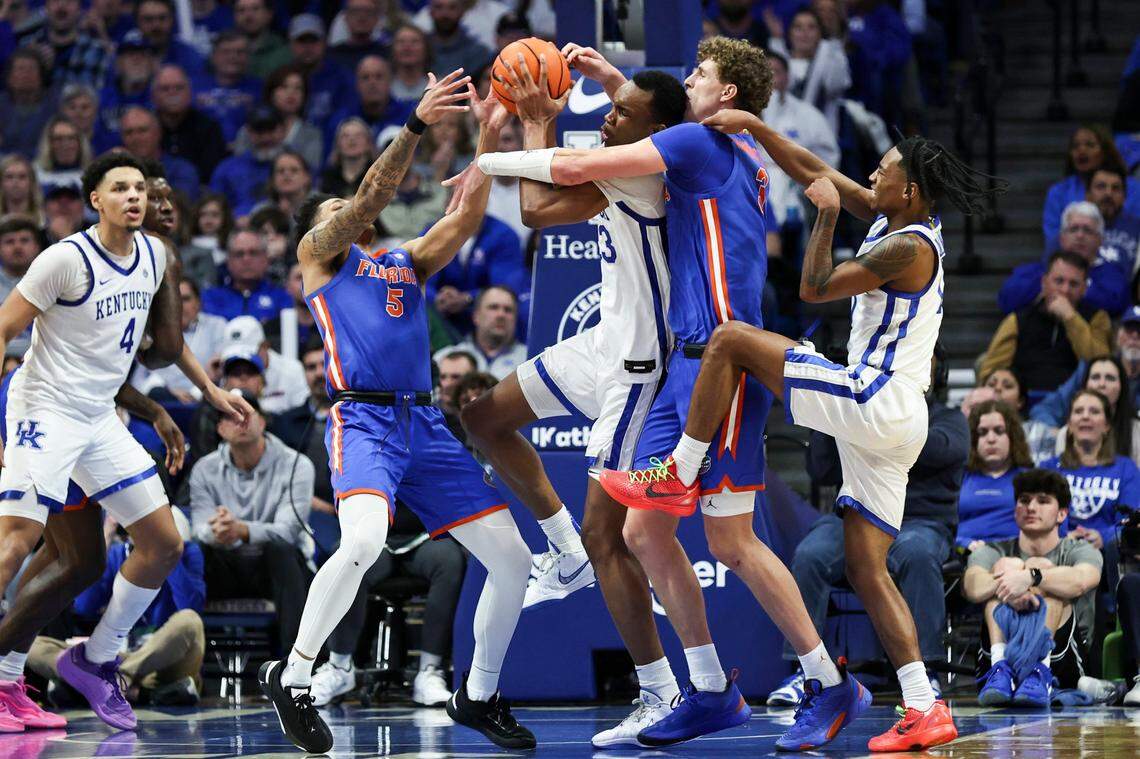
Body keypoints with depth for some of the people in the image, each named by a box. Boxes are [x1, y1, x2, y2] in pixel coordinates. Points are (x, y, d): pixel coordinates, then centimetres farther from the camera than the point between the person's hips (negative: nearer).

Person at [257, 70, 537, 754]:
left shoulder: (408, 261, 25)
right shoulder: (319, 252, 12)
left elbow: (467, 217, 10)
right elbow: (371, 197, -5)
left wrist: (489, 136, -1)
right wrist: (418, 124, -14)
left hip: (425, 425, 6)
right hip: (363, 418, -6)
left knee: (513, 558, 0)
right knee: (364, 541, -33)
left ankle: (478, 697, 18)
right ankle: (292, 679, -16)